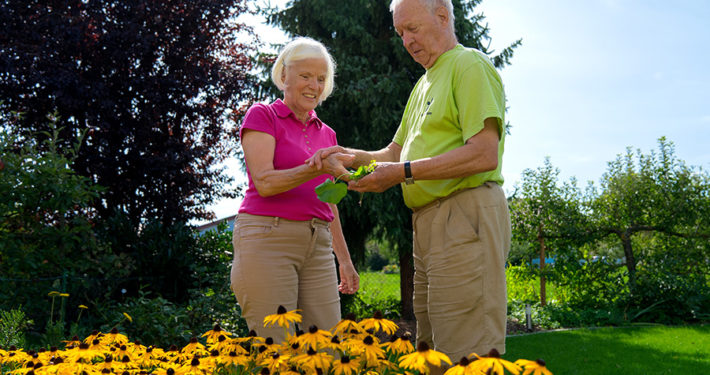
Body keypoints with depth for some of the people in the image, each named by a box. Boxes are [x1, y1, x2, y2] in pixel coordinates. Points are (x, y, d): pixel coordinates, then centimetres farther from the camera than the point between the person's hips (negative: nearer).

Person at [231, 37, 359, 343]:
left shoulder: (326, 133, 19)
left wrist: (345, 260, 22)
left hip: (317, 245, 6)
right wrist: (317, 167, -24)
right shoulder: (262, 116, 2)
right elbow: (264, 182, -11)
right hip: (267, 237, -6)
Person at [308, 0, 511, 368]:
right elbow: (395, 153, 24)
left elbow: (485, 154, -17)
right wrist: (352, 155, 4)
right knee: (433, 354, 10)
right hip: (429, 225, 10)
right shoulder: (424, 84, 26)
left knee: (467, 356, -10)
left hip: (466, 216, -9)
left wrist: (404, 172, -16)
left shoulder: (469, 65, -4)